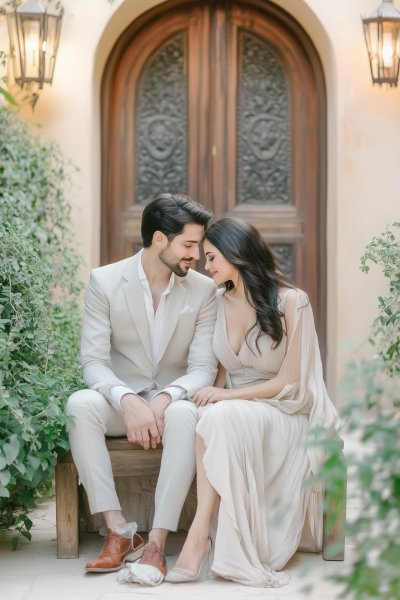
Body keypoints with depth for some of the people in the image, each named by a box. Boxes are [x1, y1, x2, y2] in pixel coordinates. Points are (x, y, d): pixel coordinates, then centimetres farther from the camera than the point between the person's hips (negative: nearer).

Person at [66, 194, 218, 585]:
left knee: (185, 416, -37)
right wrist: (127, 400, -30)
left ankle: (157, 543, -36)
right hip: (120, 397, 0)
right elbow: (92, 361, -10)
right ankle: (118, 531, -29)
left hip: (173, 400, 0)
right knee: (79, 404, -33)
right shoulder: (105, 281, -4)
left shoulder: (203, 290, -1)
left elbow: (203, 368, -7)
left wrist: (164, 400, -27)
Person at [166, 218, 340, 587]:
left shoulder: (290, 303, -8)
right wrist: (213, 394, -5)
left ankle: (199, 538, -38)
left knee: (221, 417, -36)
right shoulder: (219, 303, 10)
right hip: (233, 408, 4)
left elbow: (289, 382, -10)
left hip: (282, 414, -4)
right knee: (213, 416, -33)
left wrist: (227, 395, -19)